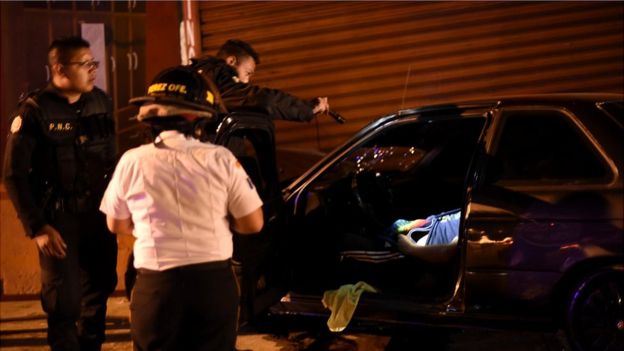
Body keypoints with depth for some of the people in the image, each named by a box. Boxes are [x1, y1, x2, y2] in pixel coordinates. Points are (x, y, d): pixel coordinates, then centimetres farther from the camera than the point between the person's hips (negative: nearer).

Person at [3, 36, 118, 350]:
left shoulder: (100, 101, 3)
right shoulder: (34, 111, -12)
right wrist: (37, 228, -14)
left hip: (97, 214, 5)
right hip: (58, 218, -5)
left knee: (100, 289, 16)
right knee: (64, 302, -2)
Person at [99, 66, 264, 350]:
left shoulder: (132, 161, -3)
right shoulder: (220, 159, -6)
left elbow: (117, 226, 10)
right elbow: (253, 223, 0)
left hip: (157, 284, 0)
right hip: (214, 281, 0)